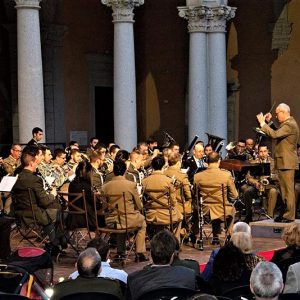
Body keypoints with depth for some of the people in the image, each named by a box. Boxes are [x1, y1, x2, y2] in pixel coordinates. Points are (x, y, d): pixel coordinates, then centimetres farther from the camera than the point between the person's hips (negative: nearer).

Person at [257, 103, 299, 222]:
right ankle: (285, 213, 21)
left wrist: (263, 123, -21)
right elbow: (277, 133, 20)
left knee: (288, 189, -6)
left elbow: (275, 134, -27)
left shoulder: (290, 125, -17)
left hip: (287, 162, -11)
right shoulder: (287, 123, 16)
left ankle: (289, 216, -4)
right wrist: (269, 122, 11)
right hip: (283, 161, 11)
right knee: (284, 190, 14)